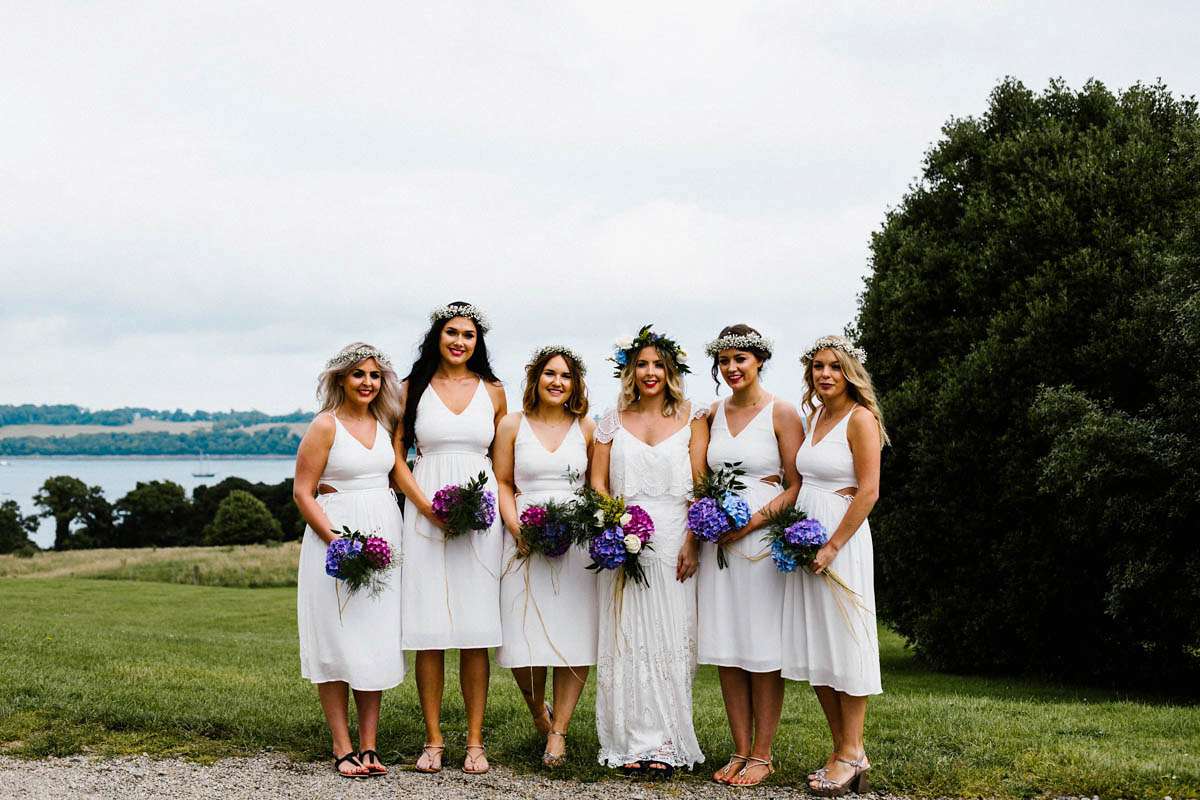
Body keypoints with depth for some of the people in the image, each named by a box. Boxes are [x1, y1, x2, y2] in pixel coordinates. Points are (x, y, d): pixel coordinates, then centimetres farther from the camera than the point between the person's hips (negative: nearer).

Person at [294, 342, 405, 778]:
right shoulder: (326, 425, -5)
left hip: (382, 536, 5)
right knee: (337, 643, -2)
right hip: (334, 536, -5)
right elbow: (302, 493, -8)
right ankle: (342, 748, 3)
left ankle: (368, 746, 11)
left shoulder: (385, 423, 11)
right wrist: (338, 541, -17)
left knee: (376, 642, 5)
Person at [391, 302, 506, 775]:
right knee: (429, 629, -2)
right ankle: (433, 740, 7)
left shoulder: (492, 392, 11)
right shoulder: (413, 389, 7)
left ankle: (475, 741, 6)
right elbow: (396, 455, 4)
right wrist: (426, 505, -9)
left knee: (476, 629, -1)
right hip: (425, 510, -1)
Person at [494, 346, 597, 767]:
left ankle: (559, 730, 8)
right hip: (525, 539, -1)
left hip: (577, 540, 1)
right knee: (524, 636, -3)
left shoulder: (587, 428, 9)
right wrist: (515, 527, -8)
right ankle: (538, 710, 26)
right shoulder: (512, 425, 7)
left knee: (574, 635, -3)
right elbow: (503, 483, 6)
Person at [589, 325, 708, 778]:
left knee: (671, 638, -2)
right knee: (625, 637, 0)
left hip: (672, 542, -1)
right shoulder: (613, 420, 11)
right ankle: (632, 743, 5)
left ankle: (665, 744, 3)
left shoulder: (691, 418, 7)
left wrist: (691, 542, -9)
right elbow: (598, 483, 8)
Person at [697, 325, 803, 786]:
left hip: (763, 537, -5)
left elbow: (796, 486, -5)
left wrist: (752, 522, -16)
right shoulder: (714, 414, 12)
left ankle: (762, 756, 6)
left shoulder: (781, 413, -3)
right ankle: (740, 751, 13)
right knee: (726, 650, 5)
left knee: (762, 651, -2)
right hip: (718, 537, 5)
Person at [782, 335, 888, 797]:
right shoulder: (814, 417, 14)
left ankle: (851, 754, 4)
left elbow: (868, 491, -13)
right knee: (815, 650, 7)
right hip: (805, 538, 8)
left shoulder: (860, 419, -8)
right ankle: (845, 751, 15)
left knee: (845, 643, -3)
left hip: (842, 537, -8)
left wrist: (832, 547, -17)